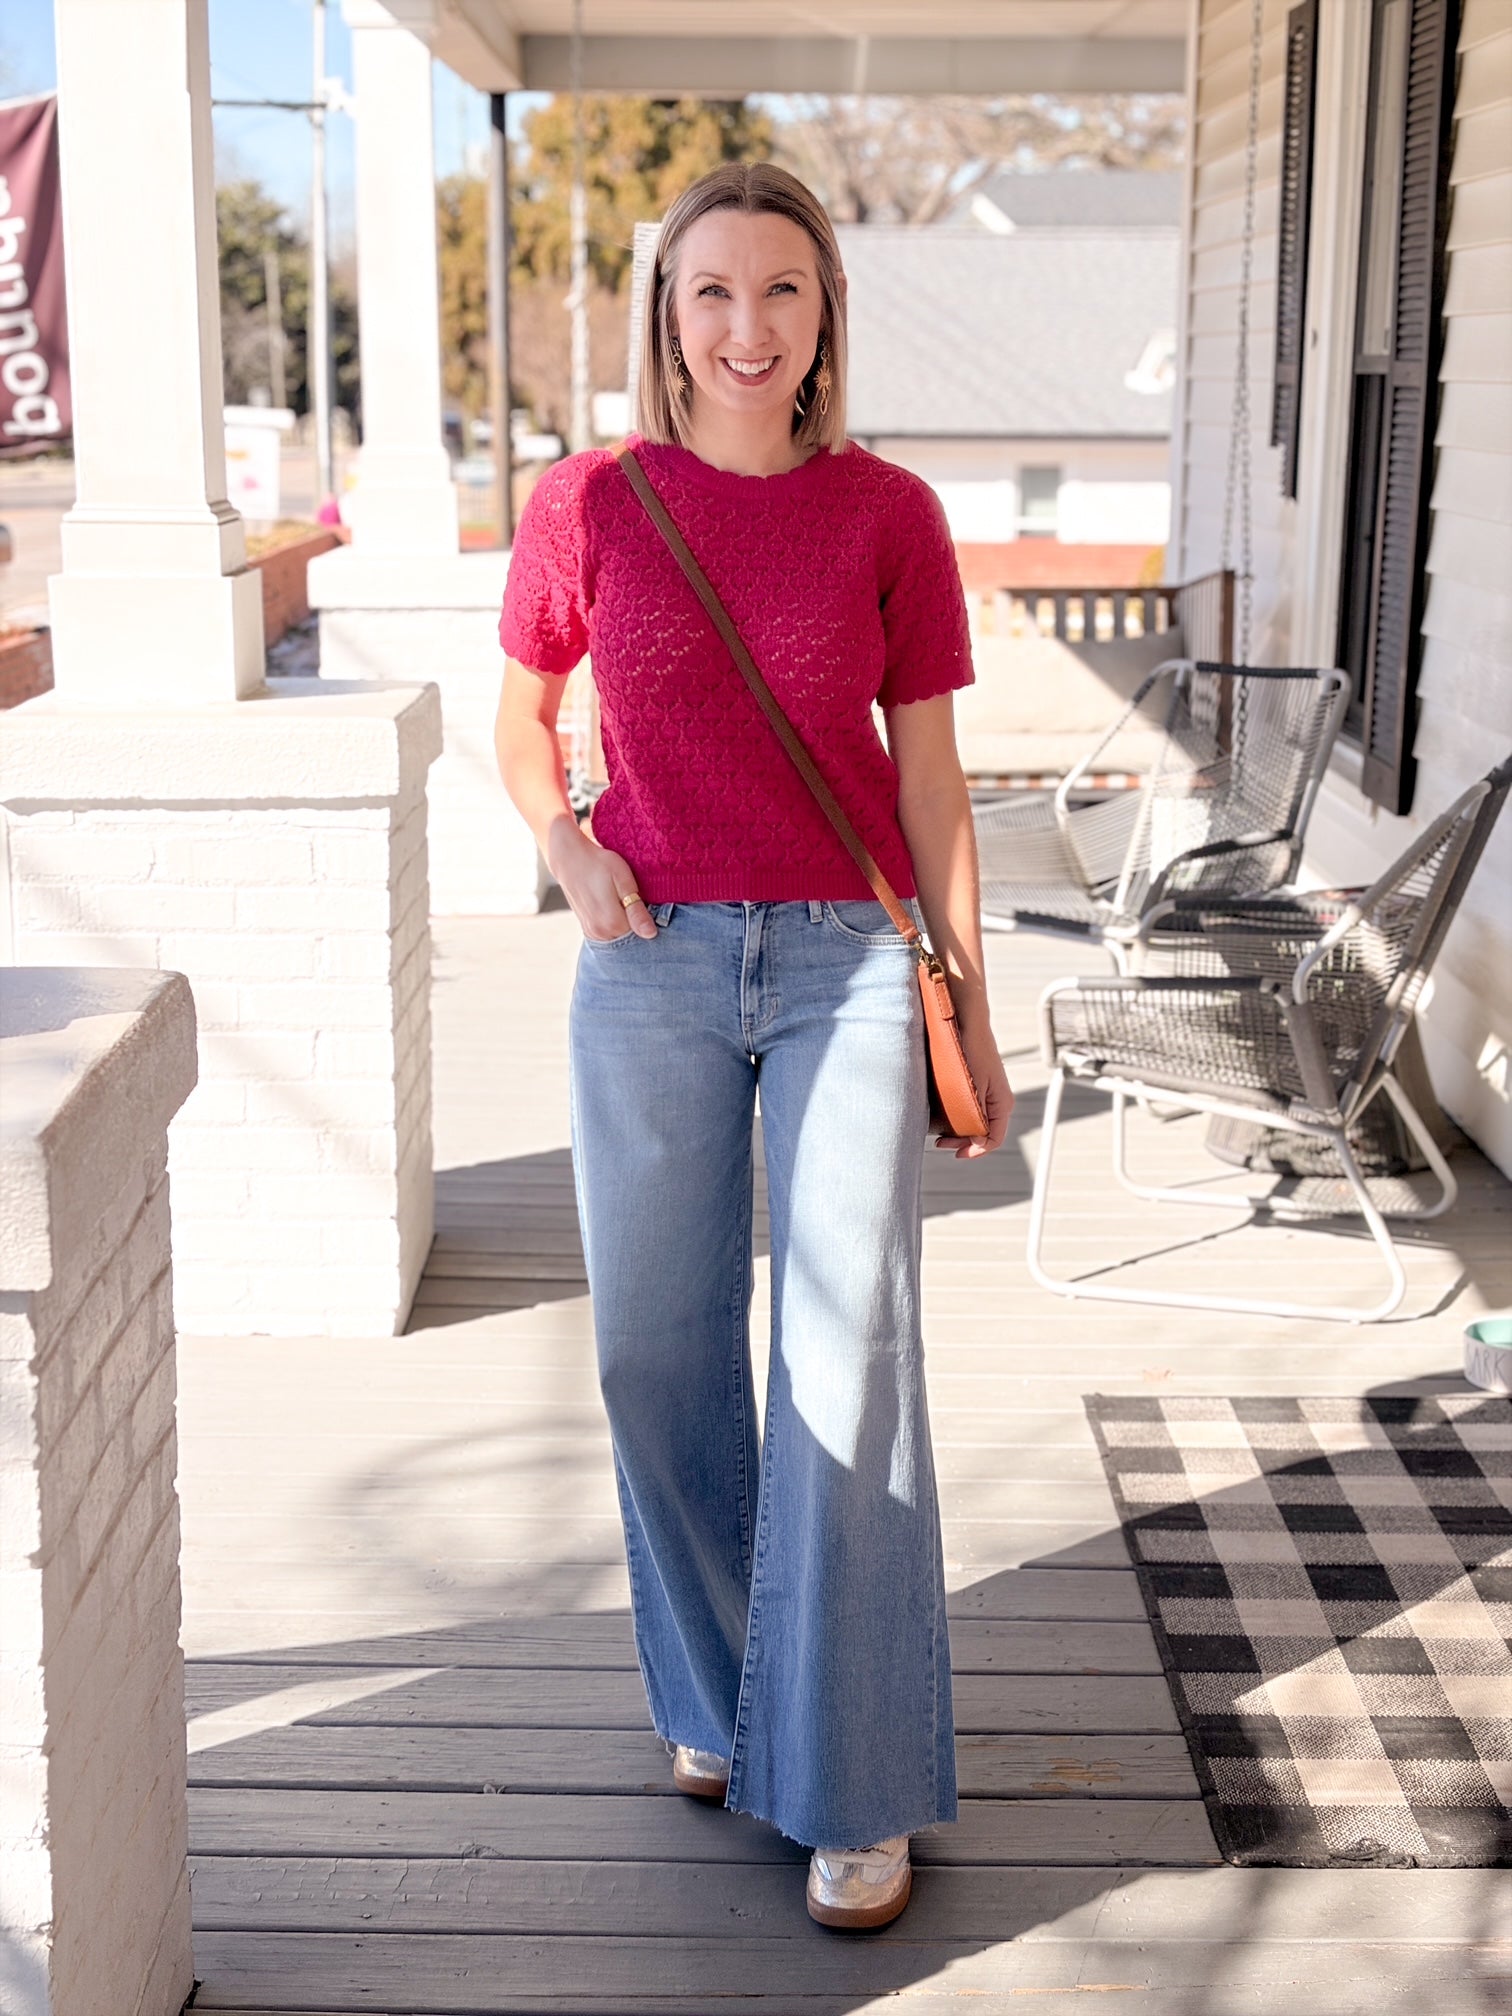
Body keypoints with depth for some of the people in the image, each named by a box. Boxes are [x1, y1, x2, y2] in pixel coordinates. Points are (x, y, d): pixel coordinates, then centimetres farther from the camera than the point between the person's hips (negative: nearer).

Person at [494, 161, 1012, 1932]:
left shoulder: (888, 516, -2)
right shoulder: (591, 502, 0)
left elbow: (928, 775, 3)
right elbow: (518, 714, 14)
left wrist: (973, 1001, 3)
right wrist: (564, 845, -6)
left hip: (847, 961, -1)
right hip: (653, 965, 2)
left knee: (848, 1368, -1)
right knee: (661, 1351, 10)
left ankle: (856, 1785, 12)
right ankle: (717, 1694, 32)